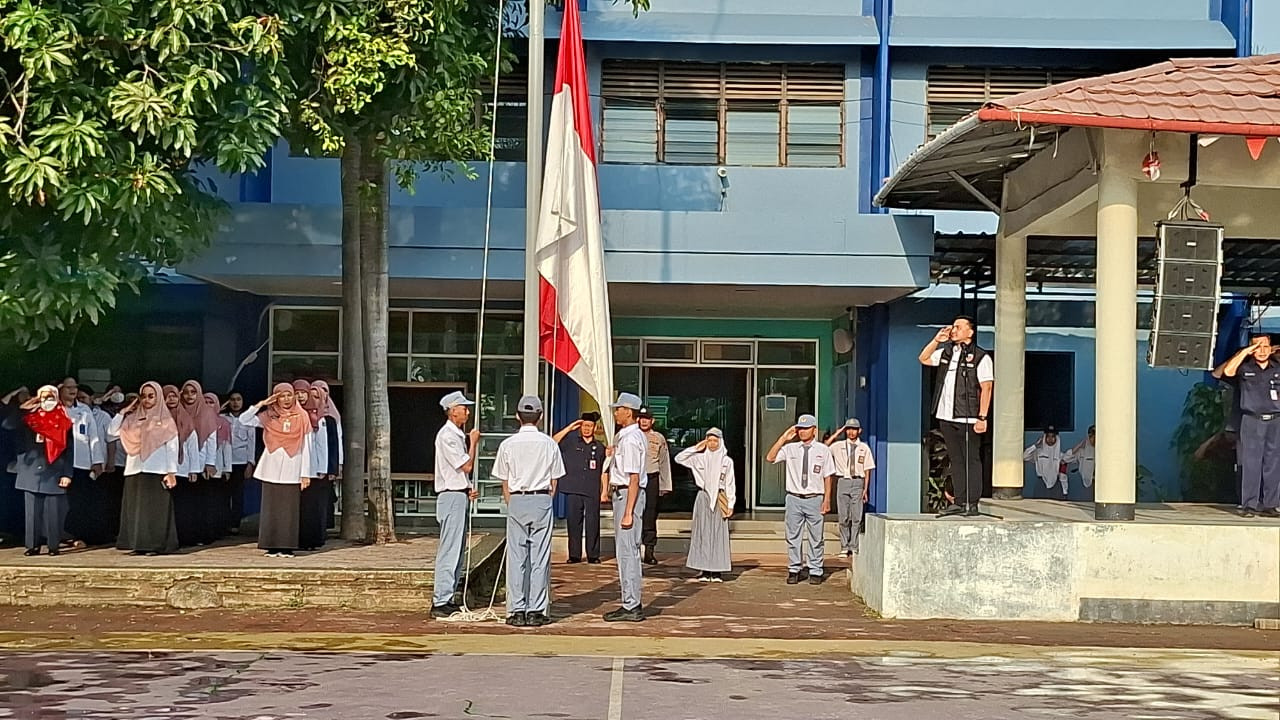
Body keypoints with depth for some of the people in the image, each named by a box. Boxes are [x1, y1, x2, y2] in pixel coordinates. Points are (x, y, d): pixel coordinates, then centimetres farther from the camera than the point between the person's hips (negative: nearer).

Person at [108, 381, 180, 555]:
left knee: (155, 509, -5)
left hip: (157, 471, -5)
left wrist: (171, 472, -9)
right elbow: (111, 432, 12)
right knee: (135, 508, 3)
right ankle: (139, 544, 7)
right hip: (134, 470, 5)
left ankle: (155, 545, -3)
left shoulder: (166, 420, 2)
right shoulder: (133, 419, 14)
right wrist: (123, 412, 7)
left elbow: (172, 447, -2)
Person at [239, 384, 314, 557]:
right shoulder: (268, 416, 7)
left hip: (292, 471, -1)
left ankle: (287, 547, 3)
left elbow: (306, 447, 1)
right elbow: (243, 420, -1)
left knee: (289, 509, -1)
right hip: (271, 469, 1)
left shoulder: (302, 417, 3)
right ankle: (272, 546, 6)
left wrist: (305, 473, -3)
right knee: (271, 509, 1)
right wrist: (261, 404, -6)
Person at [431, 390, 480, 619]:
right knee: (449, 551, -10)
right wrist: (474, 442, -3)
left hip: (461, 496, 10)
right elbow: (466, 465, -15)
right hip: (452, 497, -10)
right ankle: (440, 602, -9)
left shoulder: (458, 435, 17)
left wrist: (469, 489, 8)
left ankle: (446, 598, 16)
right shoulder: (447, 436, -13)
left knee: (457, 551, 11)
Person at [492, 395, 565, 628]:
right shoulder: (550, 444, 0)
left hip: (516, 501, 0)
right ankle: (537, 611, 3)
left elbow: (505, 482, 4)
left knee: (516, 557, 4)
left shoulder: (508, 445, -1)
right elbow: (554, 481, 5)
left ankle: (517, 611, 4)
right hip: (542, 500, 0)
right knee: (540, 557, 3)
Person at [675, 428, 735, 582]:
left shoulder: (727, 461, 4)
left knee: (718, 534, -1)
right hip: (703, 497, 1)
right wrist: (696, 448, -2)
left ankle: (717, 571, 2)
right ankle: (704, 570, 4)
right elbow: (679, 458, 0)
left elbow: (730, 484, 4)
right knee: (702, 533, 0)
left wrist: (730, 505, -2)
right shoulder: (700, 458, 6)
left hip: (720, 499, -1)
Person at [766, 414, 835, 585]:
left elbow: (827, 476, 3)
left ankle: (815, 571, 11)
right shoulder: (790, 448, 4)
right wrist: (783, 438, -8)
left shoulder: (823, 450, 2)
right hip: (794, 499, 1)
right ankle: (794, 570, 13)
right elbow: (770, 458, -6)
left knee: (816, 537, 3)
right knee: (793, 537, 5)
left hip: (814, 499, -1)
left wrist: (827, 499, -2)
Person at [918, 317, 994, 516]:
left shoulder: (981, 357, -6)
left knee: (971, 461, -2)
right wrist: (936, 340, 9)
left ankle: (972, 504, 0)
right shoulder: (947, 353, 14)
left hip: (968, 418, -7)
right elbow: (924, 359, 23)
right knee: (956, 460, 10)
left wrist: (982, 417, -16)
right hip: (947, 416, 7)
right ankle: (960, 502, 14)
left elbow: (986, 388, -10)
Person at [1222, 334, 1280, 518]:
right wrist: (1245, 352, -11)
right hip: (1252, 421, -3)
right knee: (1251, 463, -5)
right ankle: (1249, 505, -3)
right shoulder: (1245, 368, 4)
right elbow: (1228, 371, -15)